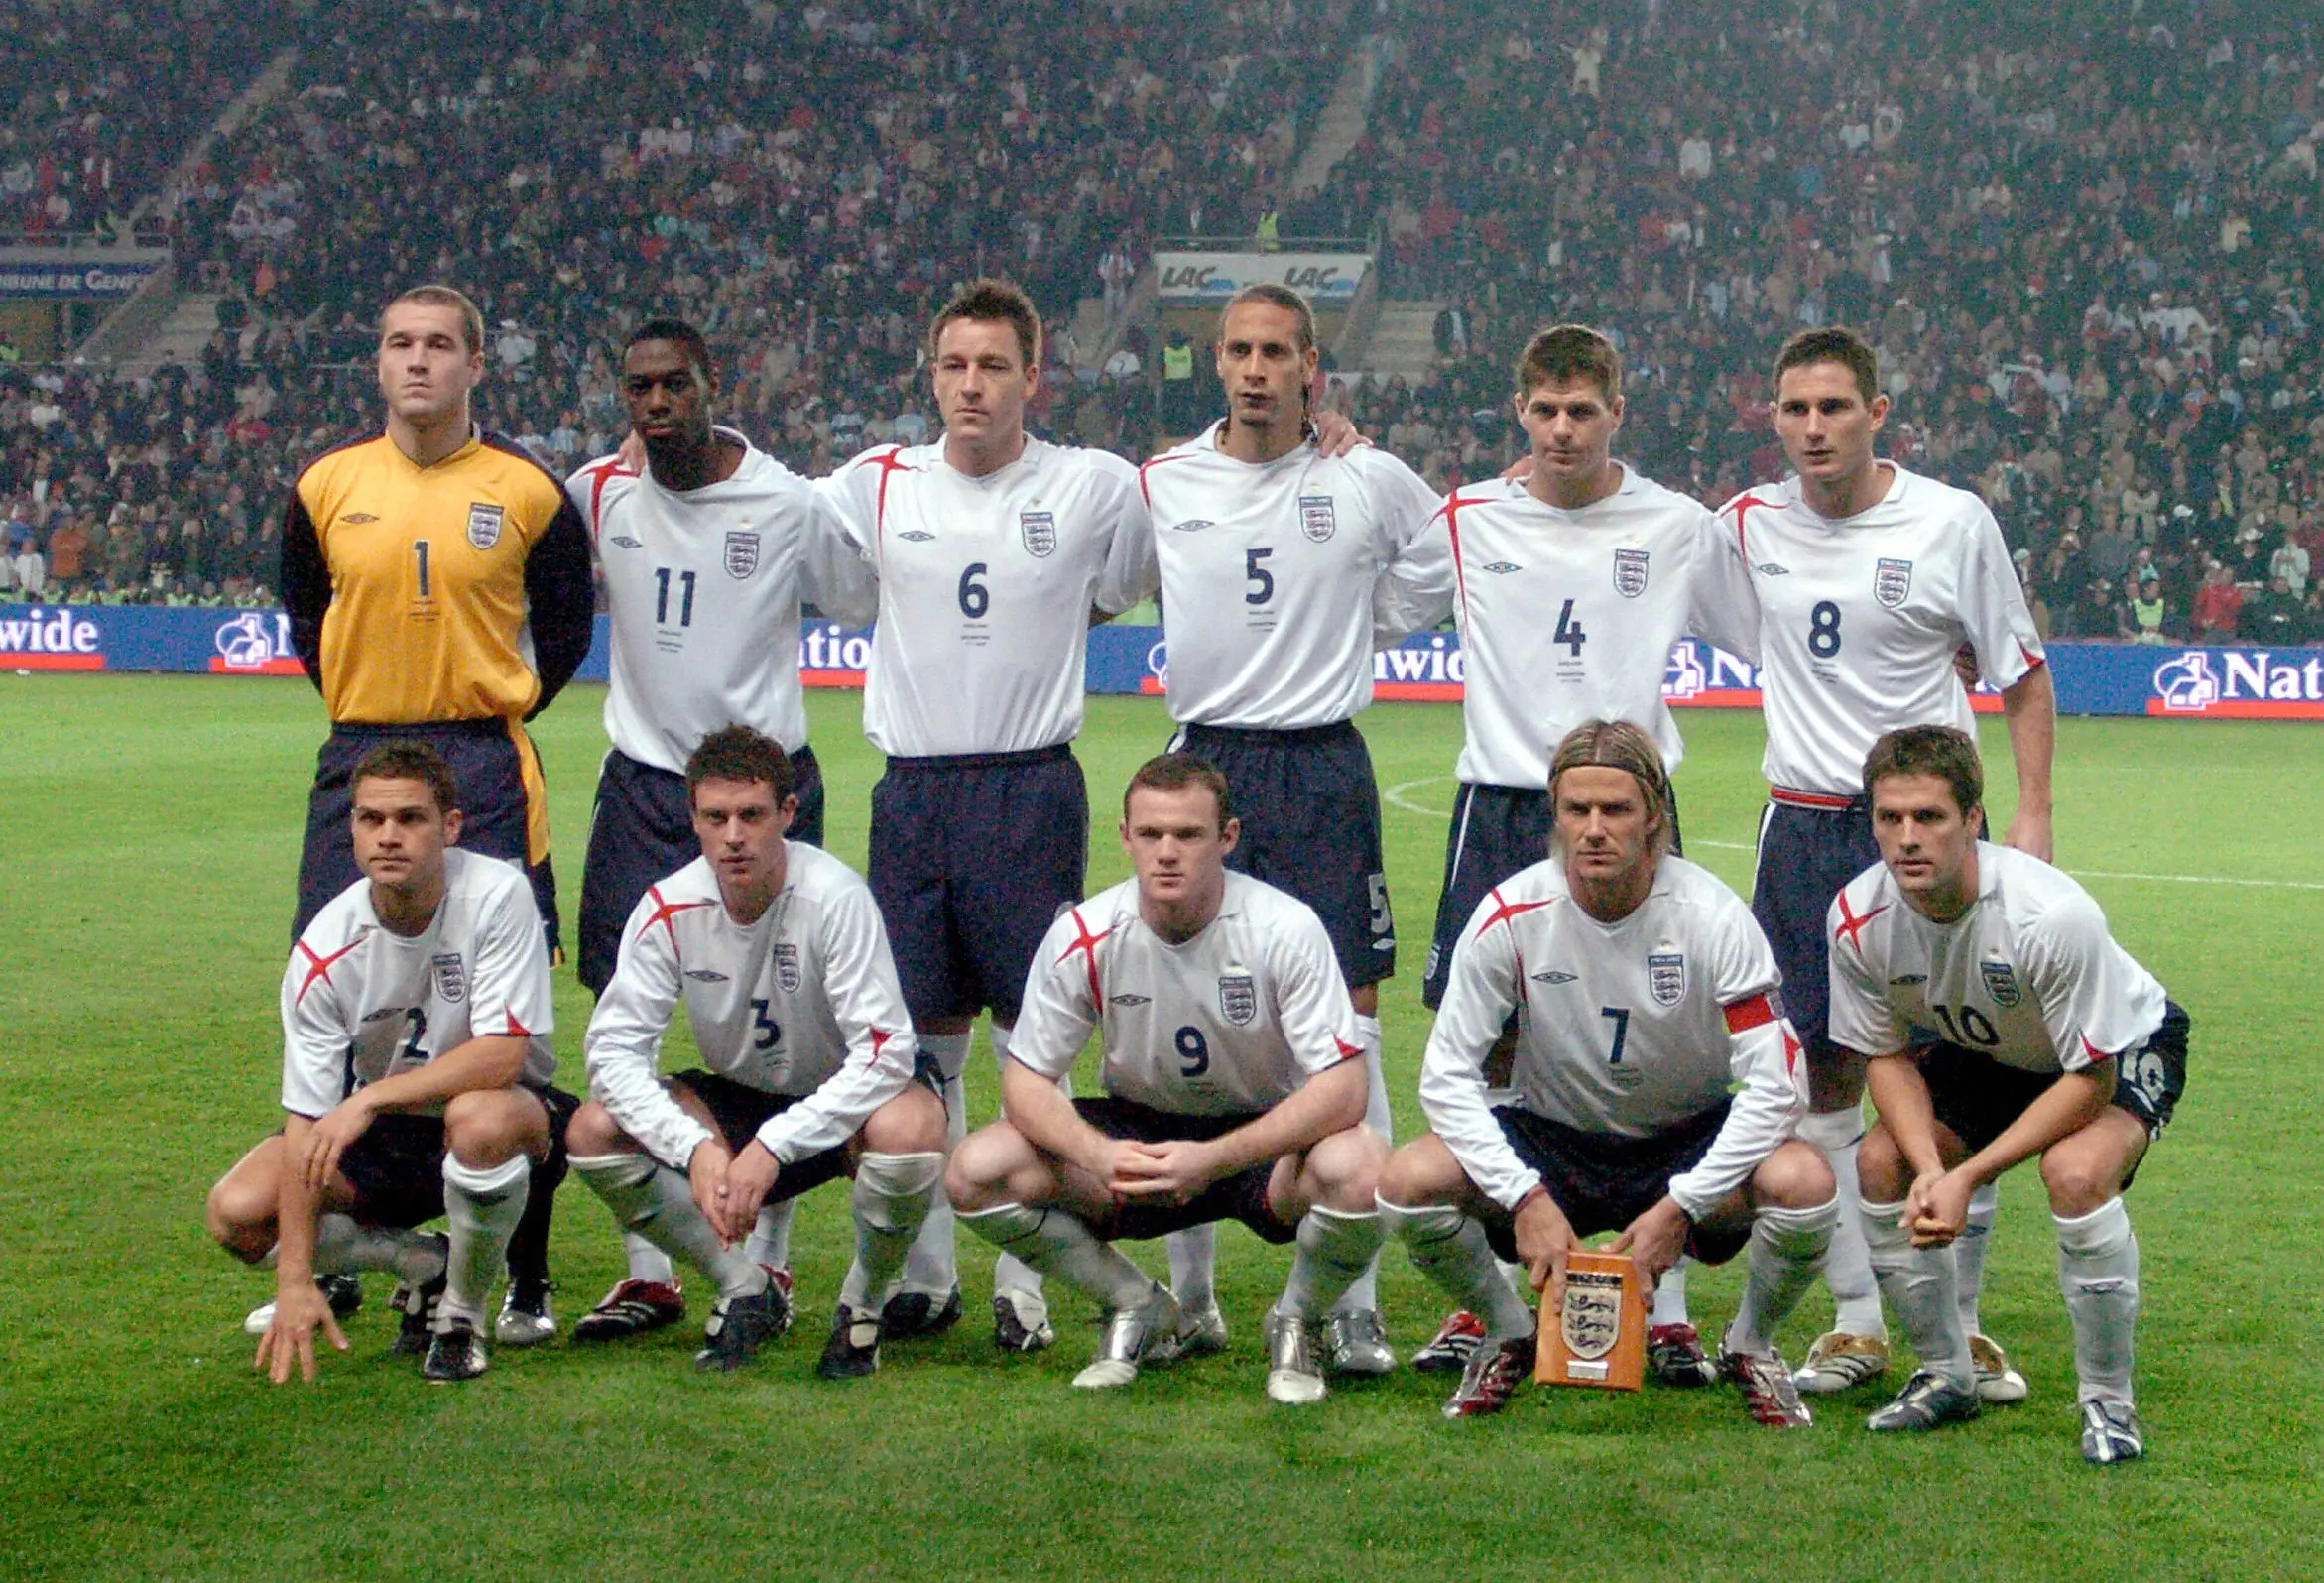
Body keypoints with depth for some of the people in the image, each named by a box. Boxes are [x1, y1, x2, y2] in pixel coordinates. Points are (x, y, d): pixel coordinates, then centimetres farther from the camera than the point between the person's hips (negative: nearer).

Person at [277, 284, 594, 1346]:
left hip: (484, 767, -2)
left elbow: (566, 625, 10)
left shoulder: (528, 492, 0)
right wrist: (363, 712, 11)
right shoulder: (327, 488, 6)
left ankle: (523, 1279, 5)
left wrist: (496, 715, 3)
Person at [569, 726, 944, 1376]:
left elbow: (885, 1052, -30)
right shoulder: (669, 907, -16)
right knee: (594, 1131, -20)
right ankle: (748, 1291, -1)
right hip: (736, 1101, 4)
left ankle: (863, 1305, -7)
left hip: (840, 1105, -4)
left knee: (908, 1126, -38)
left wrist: (771, 1149, -37)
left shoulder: (833, 896, -26)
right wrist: (695, 1147, -33)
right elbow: (613, 1049, -16)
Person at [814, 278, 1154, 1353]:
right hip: (911, 790, 2)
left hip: (1033, 791, -2)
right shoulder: (874, 487, 6)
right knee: (919, 1043, 7)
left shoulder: (1095, 489, 1)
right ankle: (923, 1276, 17)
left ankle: (1024, 1283, 5)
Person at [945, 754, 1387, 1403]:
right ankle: (1140, 1310, 5)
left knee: (1359, 1168, -37)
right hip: (1136, 1134, 3)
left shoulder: (1285, 929, -22)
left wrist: (1213, 1159, -38)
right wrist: (1098, 1155, -31)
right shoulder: (1084, 936, -15)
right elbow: (1025, 1080, -9)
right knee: (977, 1172, -20)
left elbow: (1343, 1090, -25)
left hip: (1265, 1140, -3)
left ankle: (1296, 1323, -2)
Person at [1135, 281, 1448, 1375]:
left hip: (1325, 772, -1)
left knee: (1346, 1028, -7)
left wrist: (1359, 636, 10)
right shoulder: (1160, 486, 4)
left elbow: (1443, 569, 17)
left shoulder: (1370, 483, 1)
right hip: (1204, 764, 2)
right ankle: (1186, 1291, 16)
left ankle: (1352, 1303, -4)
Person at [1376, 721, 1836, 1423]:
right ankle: (1509, 1334, 4)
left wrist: (1680, 1207, -27)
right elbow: (1446, 1075, -14)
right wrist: (1525, 1197, -26)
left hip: (1690, 1141, -1)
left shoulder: (1712, 916, -18)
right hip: (1551, 1139, 1)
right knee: (1410, 1182, -27)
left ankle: (1750, 1344, 1)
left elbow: (1775, 1084, -20)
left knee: (1804, 1183, -32)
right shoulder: (1511, 915, -16)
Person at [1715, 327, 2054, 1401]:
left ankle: (1960, 1324, 8)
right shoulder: (1748, 526, 5)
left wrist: (2033, 810, -3)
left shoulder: (1953, 524, -2)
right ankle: (1856, 1323, 12)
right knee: (1823, 1081, 3)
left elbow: (2023, 675, 6)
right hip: (1803, 828, 2)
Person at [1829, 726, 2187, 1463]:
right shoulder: (1859, 918, -24)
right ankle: (1947, 1375, 8)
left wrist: (1967, 1177, -32)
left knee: (2076, 1171, -34)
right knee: (1881, 1163, -13)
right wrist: (1930, 1168, -27)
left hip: (2123, 1048, -5)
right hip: (1986, 1051, 6)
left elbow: (2090, 1081, -28)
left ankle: (2108, 1402, -14)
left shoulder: (2050, 914, -38)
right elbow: (1888, 1057, -9)